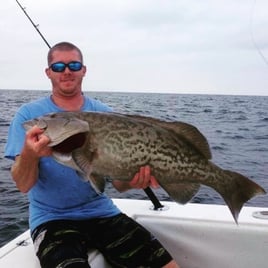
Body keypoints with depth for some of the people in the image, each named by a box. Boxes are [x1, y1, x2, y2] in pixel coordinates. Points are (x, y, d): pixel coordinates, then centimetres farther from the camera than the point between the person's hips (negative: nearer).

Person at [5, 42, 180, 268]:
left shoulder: (104, 113, 3)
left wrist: (132, 180, -23)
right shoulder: (29, 115, -3)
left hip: (102, 213, 3)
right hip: (52, 219, -2)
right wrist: (30, 154, -32)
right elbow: (23, 185, -10)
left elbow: (118, 181, 1)